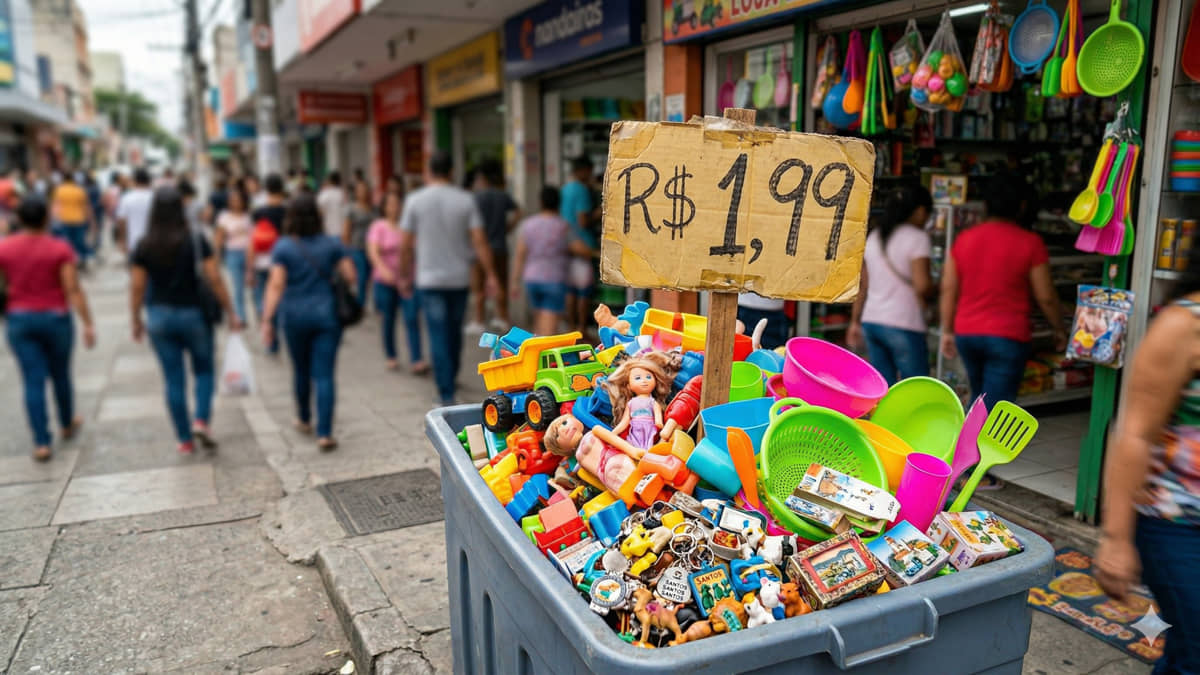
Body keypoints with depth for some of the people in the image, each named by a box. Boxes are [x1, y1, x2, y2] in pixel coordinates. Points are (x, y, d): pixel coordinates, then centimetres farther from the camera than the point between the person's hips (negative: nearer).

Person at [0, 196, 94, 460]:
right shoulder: (60, 249, -11)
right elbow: (73, 290, -15)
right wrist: (88, 323, -12)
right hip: (55, 319, -1)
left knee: (33, 381, 3)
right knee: (60, 374, 17)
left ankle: (41, 443, 1)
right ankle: (67, 424, 37)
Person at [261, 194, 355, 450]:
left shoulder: (283, 247, -5)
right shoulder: (332, 244, -1)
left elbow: (276, 285, -11)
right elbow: (350, 276, -2)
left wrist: (267, 319, -10)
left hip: (295, 316, 0)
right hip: (327, 315, 0)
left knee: (301, 370, 19)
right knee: (324, 374, -1)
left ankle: (304, 419, 37)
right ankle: (325, 433, -7)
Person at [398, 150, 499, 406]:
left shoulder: (415, 200, -5)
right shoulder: (466, 200, -3)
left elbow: (405, 245, -4)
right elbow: (479, 241, -8)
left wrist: (403, 276, 8)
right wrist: (491, 275, -4)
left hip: (430, 279, -2)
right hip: (459, 278, 2)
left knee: (439, 337, 0)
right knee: (454, 332, 19)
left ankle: (447, 395, -3)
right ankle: (450, 379, 37)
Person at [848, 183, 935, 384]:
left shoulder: (874, 237, 12)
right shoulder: (917, 237, -8)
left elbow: (862, 286, 14)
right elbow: (922, 285, -17)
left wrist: (855, 322, 18)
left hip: (871, 321, 7)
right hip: (903, 324, -7)